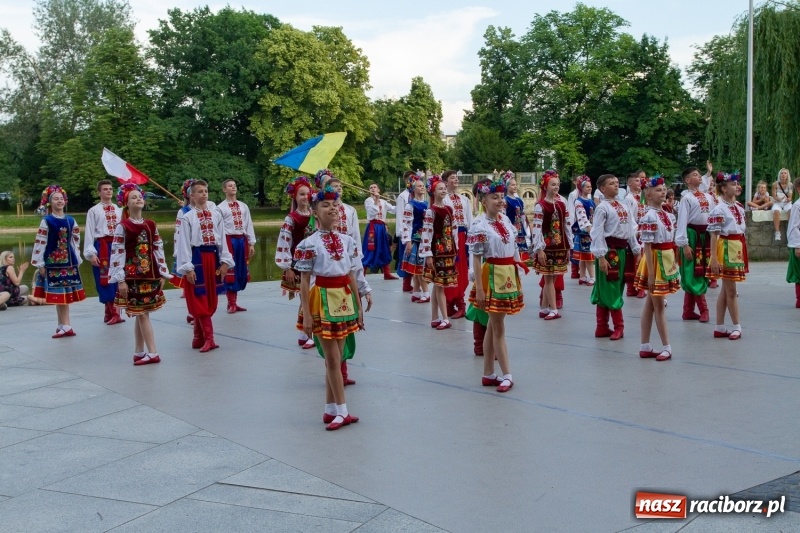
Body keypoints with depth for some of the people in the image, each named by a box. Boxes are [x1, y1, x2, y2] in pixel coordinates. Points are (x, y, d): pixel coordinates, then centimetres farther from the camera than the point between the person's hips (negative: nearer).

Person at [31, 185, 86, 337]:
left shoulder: (71, 220, 6)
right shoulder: (47, 221, -5)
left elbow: (76, 241, 11)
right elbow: (40, 242, -7)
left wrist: (77, 260, 9)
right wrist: (40, 263, -9)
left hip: (68, 261, 3)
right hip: (52, 261, -3)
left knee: (66, 293, 4)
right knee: (58, 294, 1)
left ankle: (63, 326, 10)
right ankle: (64, 325, 6)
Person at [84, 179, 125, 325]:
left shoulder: (119, 210, 12)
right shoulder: (93, 211, 1)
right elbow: (89, 232, -3)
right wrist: (91, 253, -10)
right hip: (102, 246, -4)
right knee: (105, 279, -2)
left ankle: (109, 312, 15)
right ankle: (114, 313, 2)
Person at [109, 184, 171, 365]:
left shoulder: (151, 225, 7)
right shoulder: (122, 227, -7)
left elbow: (158, 249, 10)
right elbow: (117, 253, -9)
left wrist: (163, 273, 7)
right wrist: (120, 279, -13)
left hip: (150, 274, 4)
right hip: (132, 276, -4)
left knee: (141, 314, 10)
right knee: (142, 314, -2)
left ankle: (138, 353, 16)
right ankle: (152, 353, -1)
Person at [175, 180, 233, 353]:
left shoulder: (216, 215, 7)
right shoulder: (188, 217, -4)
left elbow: (222, 239, 7)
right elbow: (184, 243, -7)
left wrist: (225, 261, 2)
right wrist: (187, 268, -12)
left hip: (213, 257, 4)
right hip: (197, 258, -4)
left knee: (210, 299, 8)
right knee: (200, 299, -4)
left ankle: (198, 337, 19)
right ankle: (208, 338, -4)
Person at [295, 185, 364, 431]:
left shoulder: (347, 241, 6)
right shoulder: (309, 244, -9)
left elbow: (352, 276, 10)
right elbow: (304, 281, -8)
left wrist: (359, 307, 10)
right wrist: (306, 314, -11)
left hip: (344, 300, 5)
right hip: (323, 300, -5)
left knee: (335, 357, 10)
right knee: (332, 358, -1)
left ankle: (330, 410, 18)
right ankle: (342, 411, 6)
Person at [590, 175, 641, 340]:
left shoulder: (625, 205, 11)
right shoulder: (602, 207, -9)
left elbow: (632, 229, 14)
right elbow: (597, 233, -14)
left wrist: (636, 251, 11)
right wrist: (601, 257, -19)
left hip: (624, 250, 7)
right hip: (609, 250, -7)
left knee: (617, 288, 10)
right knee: (610, 289, -2)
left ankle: (602, 327, 18)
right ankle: (619, 326, 7)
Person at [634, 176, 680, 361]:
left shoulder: (667, 214, 10)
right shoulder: (649, 216, -16)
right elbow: (647, 245, -18)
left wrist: (673, 262, 13)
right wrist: (651, 272, -20)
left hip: (667, 260, 9)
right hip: (655, 260, -8)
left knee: (651, 304, 12)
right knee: (658, 305, 1)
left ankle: (645, 347, 18)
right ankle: (666, 347, 8)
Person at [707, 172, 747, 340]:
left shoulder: (739, 207, 11)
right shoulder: (719, 209, -13)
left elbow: (741, 230, 16)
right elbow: (714, 235, -15)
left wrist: (743, 253, 15)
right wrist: (714, 258, -19)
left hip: (738, 249, 8)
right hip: (726, 249, -8)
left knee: (725, 290, 11)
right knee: (731, 290, 0)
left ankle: (720, 328, 17)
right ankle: (736, 327, 9)